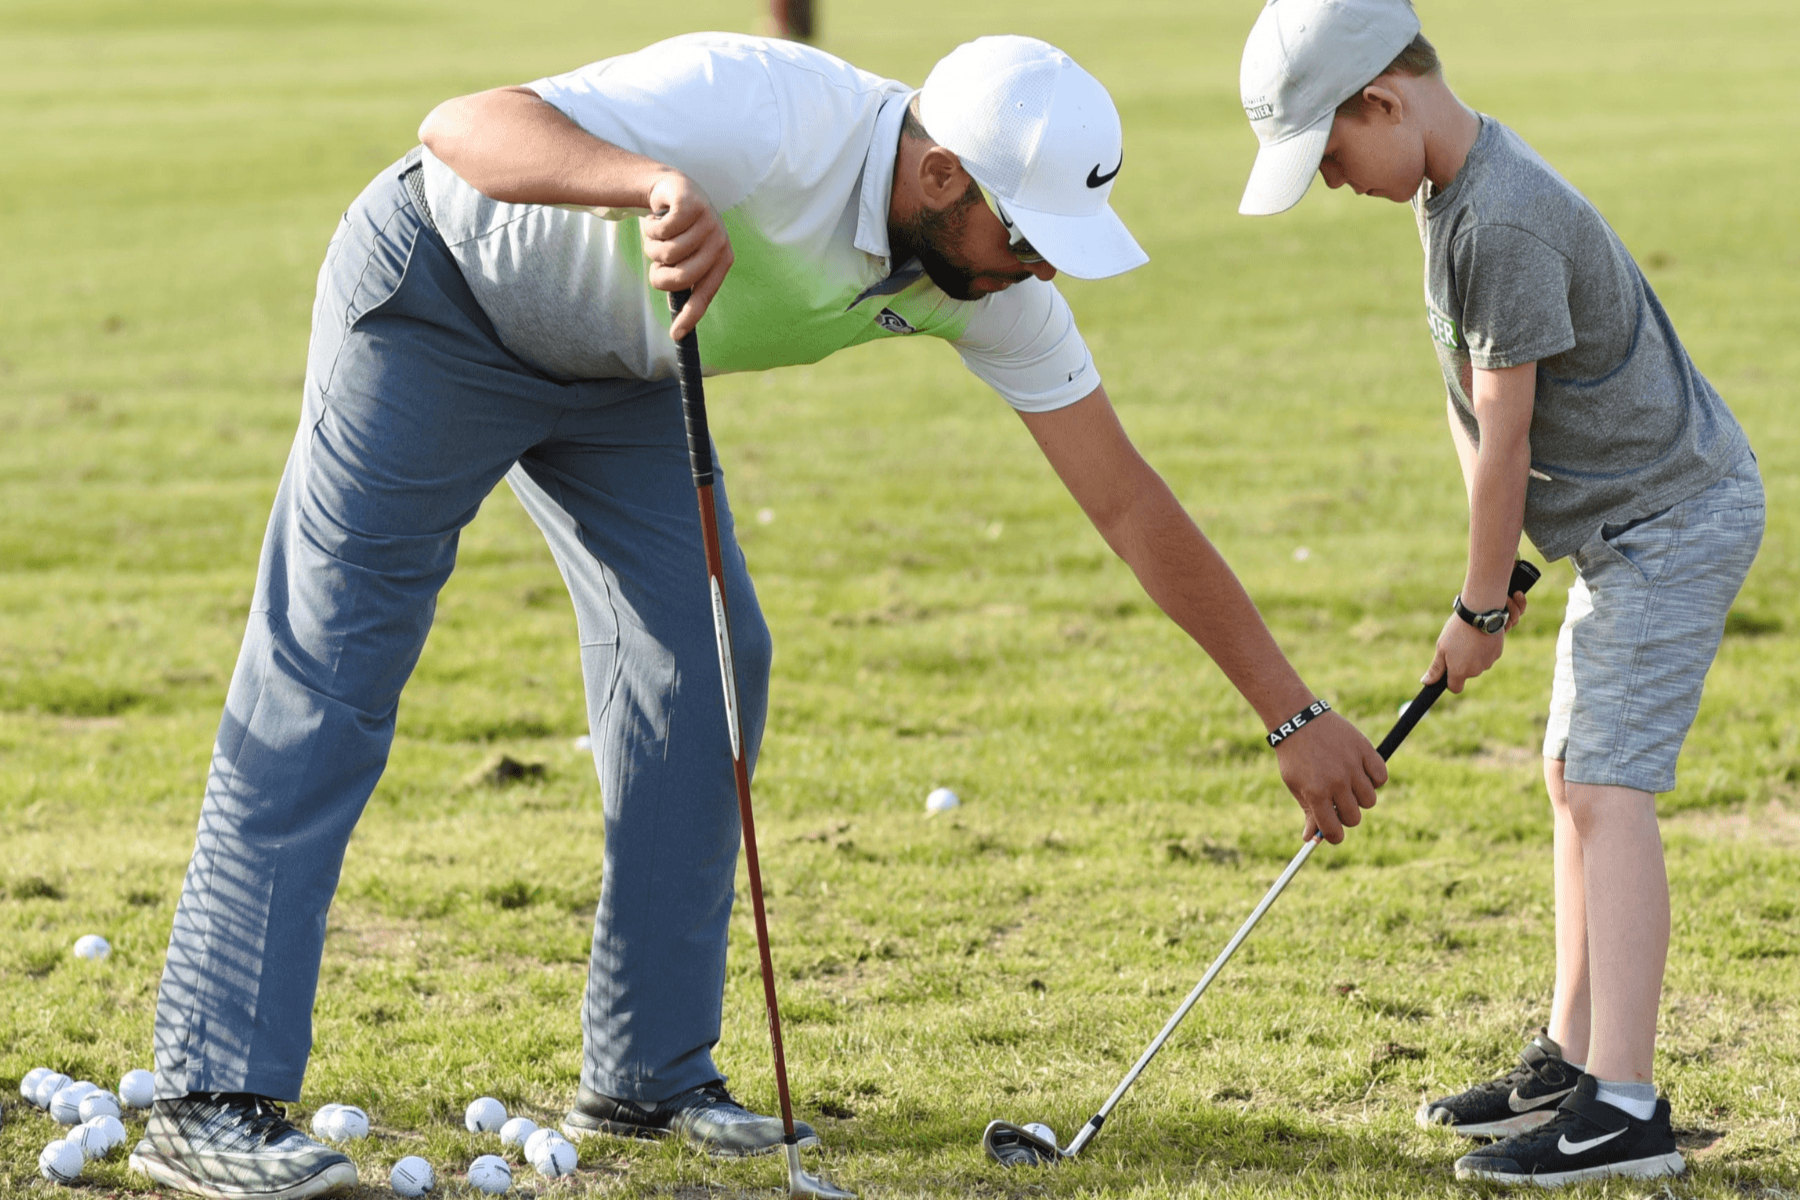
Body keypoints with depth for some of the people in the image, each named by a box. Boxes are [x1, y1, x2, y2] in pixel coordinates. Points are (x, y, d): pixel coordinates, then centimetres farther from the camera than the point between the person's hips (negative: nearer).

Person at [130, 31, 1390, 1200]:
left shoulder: (989, 279, -16)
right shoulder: (769, 116, -37)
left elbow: (1128, 501, -9)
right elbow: (464, 126, -43)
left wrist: (1296, 713, -9)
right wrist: (653, 182, -62)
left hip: (619, 371, 7)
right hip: (441, 293, -7)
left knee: (706, 661, -3)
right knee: (330, 675, -11)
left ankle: (649, 1074, 7)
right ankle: (212, 1095, -13)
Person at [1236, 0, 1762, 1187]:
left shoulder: (1507, 222, -25)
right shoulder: (1451, 191, 7)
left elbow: (1506, 438, -20)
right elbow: (1474, 401, 10)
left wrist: (1480, 609, -10)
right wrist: (1495, 575, 2)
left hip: (1675, 519, -11)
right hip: (1629, 524, 11)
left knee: (1607, 788, -17)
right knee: (1574, 780, 16)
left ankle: (1625, 1108, -21)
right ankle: (1571, 1061, 25)